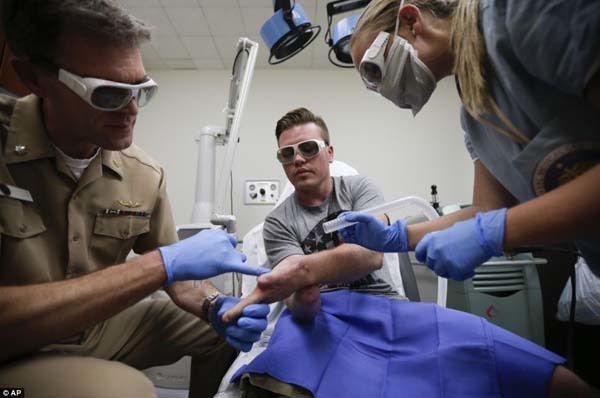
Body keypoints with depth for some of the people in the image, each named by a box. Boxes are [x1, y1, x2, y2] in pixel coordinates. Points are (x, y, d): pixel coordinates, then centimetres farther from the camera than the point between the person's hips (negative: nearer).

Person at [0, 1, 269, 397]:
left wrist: (216, 306, -19)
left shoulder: (146, 173, -8)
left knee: (220, 328, 3)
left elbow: (174, 271, 0)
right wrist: (162, 263, -32)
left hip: (101, 325, 5)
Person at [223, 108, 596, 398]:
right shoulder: (278, 222, 8)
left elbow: (370, 255, -15)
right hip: (320, 316, 0)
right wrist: (302, 296, -33)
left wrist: (305, 269, -36)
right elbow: (299, 304, -6)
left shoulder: (359, 188, 7)